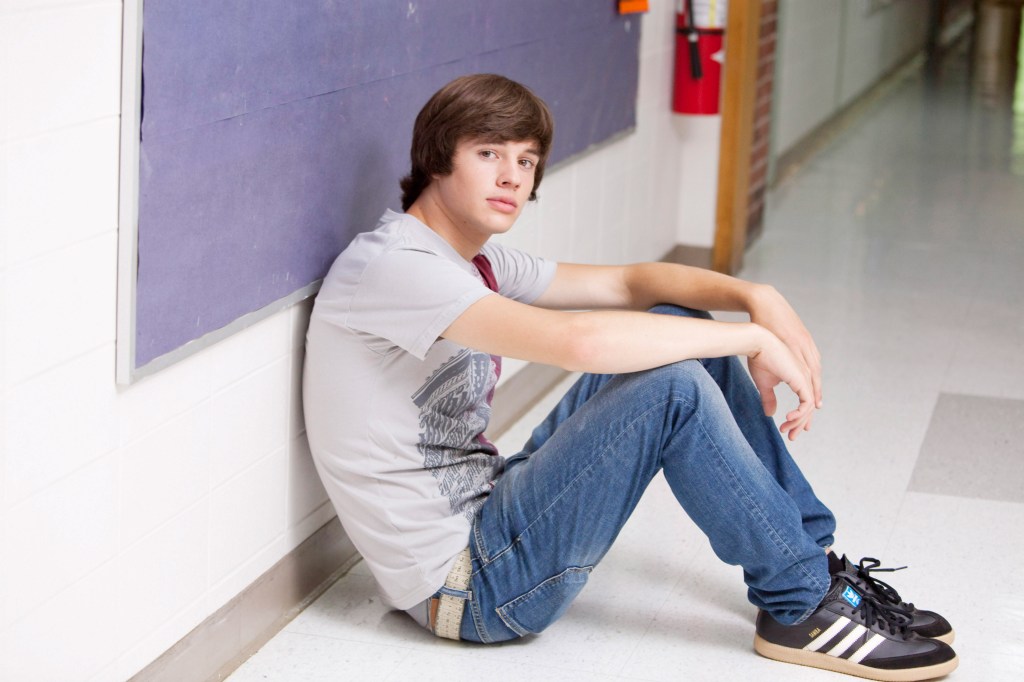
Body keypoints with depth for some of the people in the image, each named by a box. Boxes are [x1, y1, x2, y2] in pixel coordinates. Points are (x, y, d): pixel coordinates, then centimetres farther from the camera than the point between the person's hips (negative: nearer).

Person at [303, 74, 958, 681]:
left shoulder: (478, 262, 11)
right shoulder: (392, 265, -20)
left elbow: (626, 283, 11)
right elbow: (578, 340, -32)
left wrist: (756, 297, -8)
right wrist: (754, 338, -23)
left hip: (487, 510, 10)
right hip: (467, 586, -10)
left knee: (679, 326, 5)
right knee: (675, 386, -21)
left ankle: (816, 559, 11)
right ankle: (803, 608, -5)